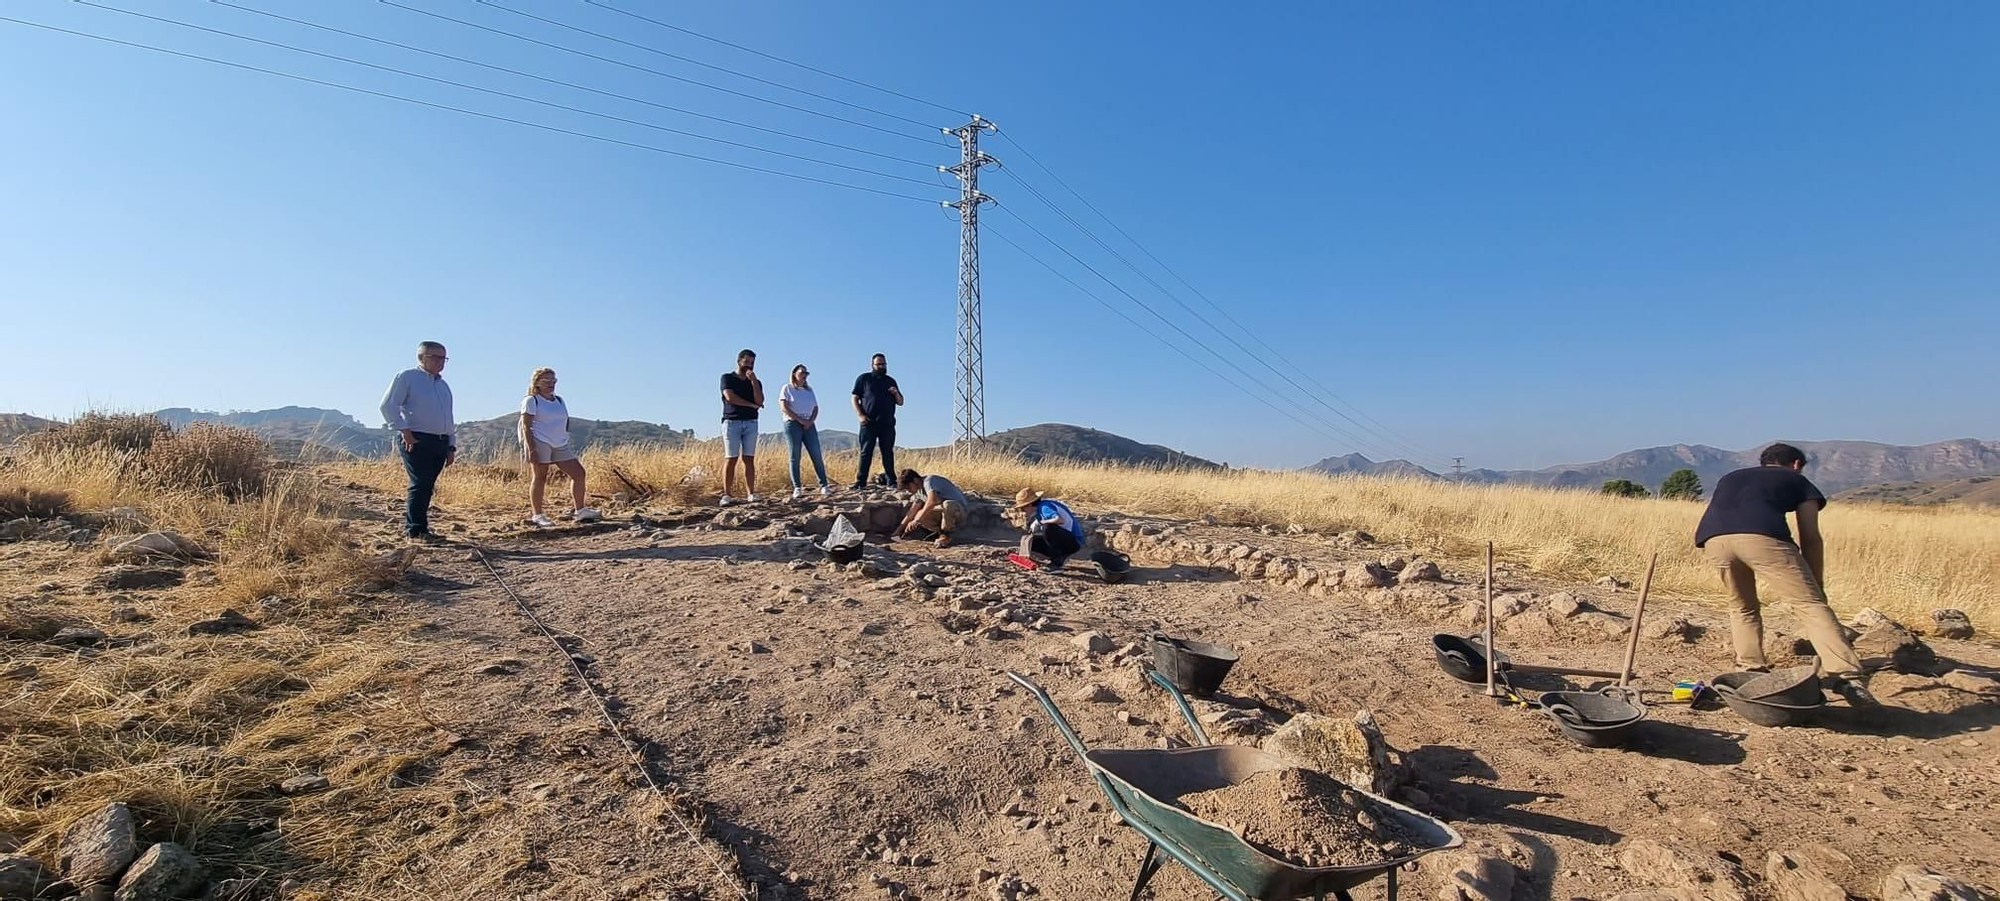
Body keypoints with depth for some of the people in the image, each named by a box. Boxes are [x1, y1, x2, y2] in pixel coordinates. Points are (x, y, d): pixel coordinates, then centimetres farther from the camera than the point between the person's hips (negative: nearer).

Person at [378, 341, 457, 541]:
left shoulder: (444, 385, 22)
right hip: (416, 442, -7)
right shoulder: (407, 377, 1)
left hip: (440, 443, 7)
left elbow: (449, 419, 24)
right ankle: (416, 530, -7)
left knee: (427, 486, 7)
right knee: (420, 484, -11)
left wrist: (451, 446, 18)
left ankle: (410, 526, 16)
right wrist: (403, 429, -14)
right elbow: (388, 406, -7)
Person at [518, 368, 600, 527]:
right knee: (540, 477, -3)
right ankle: (537, 515, 6)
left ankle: (579, 511, 6)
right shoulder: (531, 400, -1)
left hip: (561, 445, 6)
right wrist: (531, 449, -16)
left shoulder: (559, 400, 18)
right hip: (540, 443, -6)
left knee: (578, 473, 0)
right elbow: (526, 426, -8)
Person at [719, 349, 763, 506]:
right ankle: (726, 494, -9)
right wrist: (751, 405, -2)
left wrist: (753, 380, -6)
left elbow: (760, 401, -1)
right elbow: (730, 397, -9)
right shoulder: (727, 378, 8)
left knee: (749, 459, -2)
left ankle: (750, 493, -5)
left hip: (751, 423, 3)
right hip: (731, 422, -3)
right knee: (730, 459, -7)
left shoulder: (756, 382, 17)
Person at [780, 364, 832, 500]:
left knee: (817, 455, -4)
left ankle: (824, 485, -3)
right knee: (795, 457, -4)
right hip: (792, 424, -4)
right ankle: (797, 488, -2)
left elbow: (816, 408, 14)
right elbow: (784, 407, -8)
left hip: (809, 425, 4)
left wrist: (811, 421, -5)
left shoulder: (809, 389, 18)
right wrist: (800, 420, -14)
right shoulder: (787, 388, 3)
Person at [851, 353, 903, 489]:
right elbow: (854, 399, 3)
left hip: (887, 423, 3)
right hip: (869, 423, -3)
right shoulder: (863, 379, 7)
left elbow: (900, 402, 19)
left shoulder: (891, 381, 18)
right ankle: (860, 481, -4)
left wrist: (896, 394, -3)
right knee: (866, 452, -5)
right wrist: (860, 415, -11)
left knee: (888, 453, 4)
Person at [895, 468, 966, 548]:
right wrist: (900, 528, 11)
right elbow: (913, 510, 16)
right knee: (919, 515, -10)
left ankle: (945, 535, -18)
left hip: (958, 510, -8)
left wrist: (917, 520, -33)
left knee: (947, 504, -41)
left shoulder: (929, 481, -19)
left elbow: (932, 501, -37)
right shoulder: (920, 489, 10)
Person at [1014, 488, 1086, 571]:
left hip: (1075, 541, -10)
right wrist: (1028, 553, 8)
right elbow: (1030, 536, 14)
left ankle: (1058, 561, -15)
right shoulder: (1038, 510, 8)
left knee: (1048, 528, -32)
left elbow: (1060, 520, -38)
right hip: (1063, 539, 10)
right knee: (1033, 542, 6)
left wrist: (1041, 522, -26)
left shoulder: (1045, 507, -20)